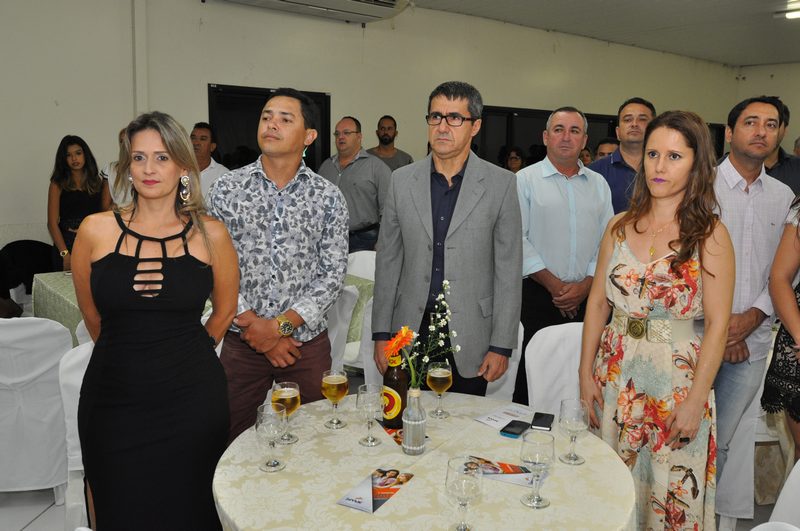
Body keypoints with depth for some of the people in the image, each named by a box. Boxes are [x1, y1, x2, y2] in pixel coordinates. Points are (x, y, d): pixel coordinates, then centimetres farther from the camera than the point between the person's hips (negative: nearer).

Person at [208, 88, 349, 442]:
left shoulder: (328, 197, -1)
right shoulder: (225, 189, 0)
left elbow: (333, 274, -5)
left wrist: (281, 325, -13)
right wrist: (253, 324, -11)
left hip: (306, 341, 0)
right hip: (241, 342, 0)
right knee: (233, 441, 12)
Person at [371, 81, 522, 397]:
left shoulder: (501, 184, -3)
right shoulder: (403, 180, 4)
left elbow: (509, 270, -3)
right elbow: (388, 260, 6)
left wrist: (501, 346, -5)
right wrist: (381, 333, 4)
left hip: (469, 335, -1)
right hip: (412, 328, 2)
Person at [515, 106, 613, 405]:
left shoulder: (599, 184, 14)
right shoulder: (526, 180, 2)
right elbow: (518, 240, -6)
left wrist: (586, 285, -5)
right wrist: (554, 285, -10)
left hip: (586, 298, 3)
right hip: (537, 294, -3)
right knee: (530, 375, 0)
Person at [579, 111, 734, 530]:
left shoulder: (709, 234, -8)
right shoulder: (620, 226, 3)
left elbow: (717, 324, -9)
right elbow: (598, 303, 5)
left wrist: (696, 400, -12)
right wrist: (586, 373, 2)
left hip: (675, 377, -3)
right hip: (615, 372, 4)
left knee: (670, 495, 10)